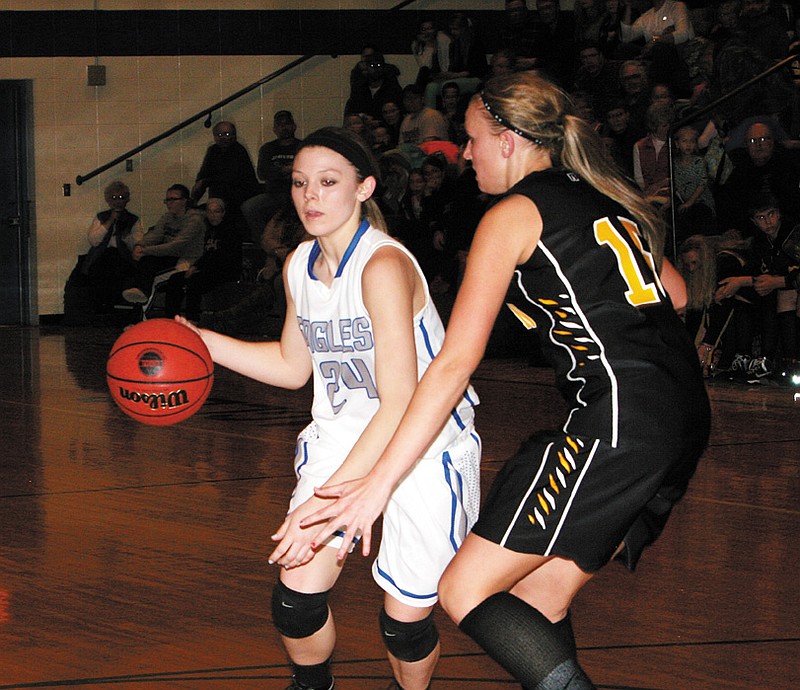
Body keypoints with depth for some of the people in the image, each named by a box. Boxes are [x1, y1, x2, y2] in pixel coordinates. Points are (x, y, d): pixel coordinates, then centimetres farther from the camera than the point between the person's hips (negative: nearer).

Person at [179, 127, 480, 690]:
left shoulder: (384, 265, -25)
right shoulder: (300, 266, -1)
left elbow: (401, 407, -30)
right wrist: (201, 342, 5)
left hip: (426, 441, -5)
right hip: (344, 433, 6)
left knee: (406, 619, -10)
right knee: (298, 593, -10)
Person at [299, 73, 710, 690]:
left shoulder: (513, 215, -1)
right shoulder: (604, 199, 20)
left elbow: (456, 362, -8)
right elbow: (675, 293, 29)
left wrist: (378, 482, -9)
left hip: (618, 421, -8)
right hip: (686, 415, 8)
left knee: (466, 592, -6)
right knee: (540, 597, 13)